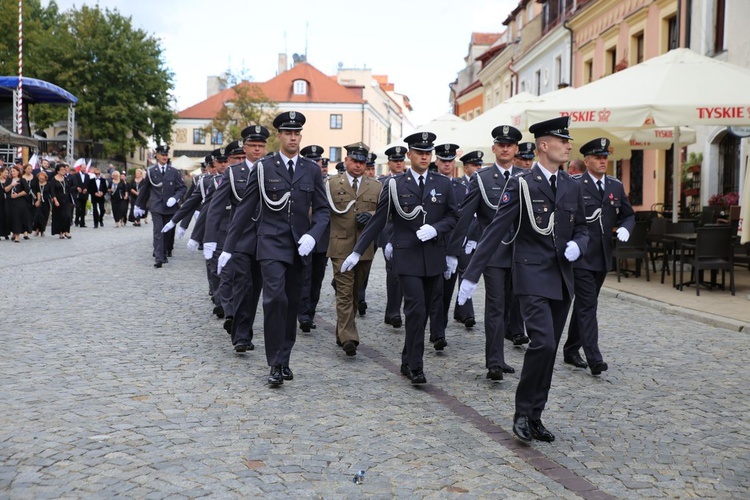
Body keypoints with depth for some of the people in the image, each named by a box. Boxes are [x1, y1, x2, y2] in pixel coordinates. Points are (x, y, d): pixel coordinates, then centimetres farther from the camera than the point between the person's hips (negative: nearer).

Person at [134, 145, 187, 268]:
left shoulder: (174, 172, 4)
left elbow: (183, 188, 6)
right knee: (158, 232, -10)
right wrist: (138, 205, 15)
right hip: (156, 207, -2)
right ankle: (158, 258, -14)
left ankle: (163, 254, 22)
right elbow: (144, 189, 11)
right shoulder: (151, 171, 4)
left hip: (170, 207, 2)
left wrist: (175, 198, -12)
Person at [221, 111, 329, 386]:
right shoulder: (264, 167, 0)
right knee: (275, 299, -15)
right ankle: (275, 364, -6)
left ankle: (284, 359, 22)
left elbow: (322, 210, 7)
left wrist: (312, 235, -13)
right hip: (271, 244, -3)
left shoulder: (312, 170, 7)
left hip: (299, 247, 3)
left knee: (292, 304, 9)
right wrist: (228, 247, 0)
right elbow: (245, 208, 2)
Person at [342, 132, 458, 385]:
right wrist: (357, 252, -1)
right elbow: (377, 221, 1)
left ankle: (408, 361, 22)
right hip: (407, 257, -3)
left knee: (424, 311, 8)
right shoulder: (394, 185, 0)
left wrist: (435, 229, -10)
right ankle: (415, 366, -2)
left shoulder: (443, 184, 7)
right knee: (416, 309, -12)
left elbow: (453, 217, 10)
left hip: (434, 257, 3)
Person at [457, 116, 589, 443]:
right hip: (533, 277, -6)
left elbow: (581, 229, 21)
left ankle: (534, 418, 20)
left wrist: (577, 245, -4)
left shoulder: (572, 187, 11)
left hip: (562, 278, 6)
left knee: (549, 349, 8)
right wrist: (472, 275, -14)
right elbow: (496, 230, -10)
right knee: (543, 342, -19)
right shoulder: (522, 184, -7)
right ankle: (523, 412, 0)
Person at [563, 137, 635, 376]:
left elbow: (628, 214, 17)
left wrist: (625, 228, -4)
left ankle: (571, 350, 27)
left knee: (585, 304, 15)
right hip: (580, 256, -6)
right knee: (587, 305, -9)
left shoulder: (616, 186, 11)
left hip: (602, 257, 6)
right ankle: (594, 358, -11)